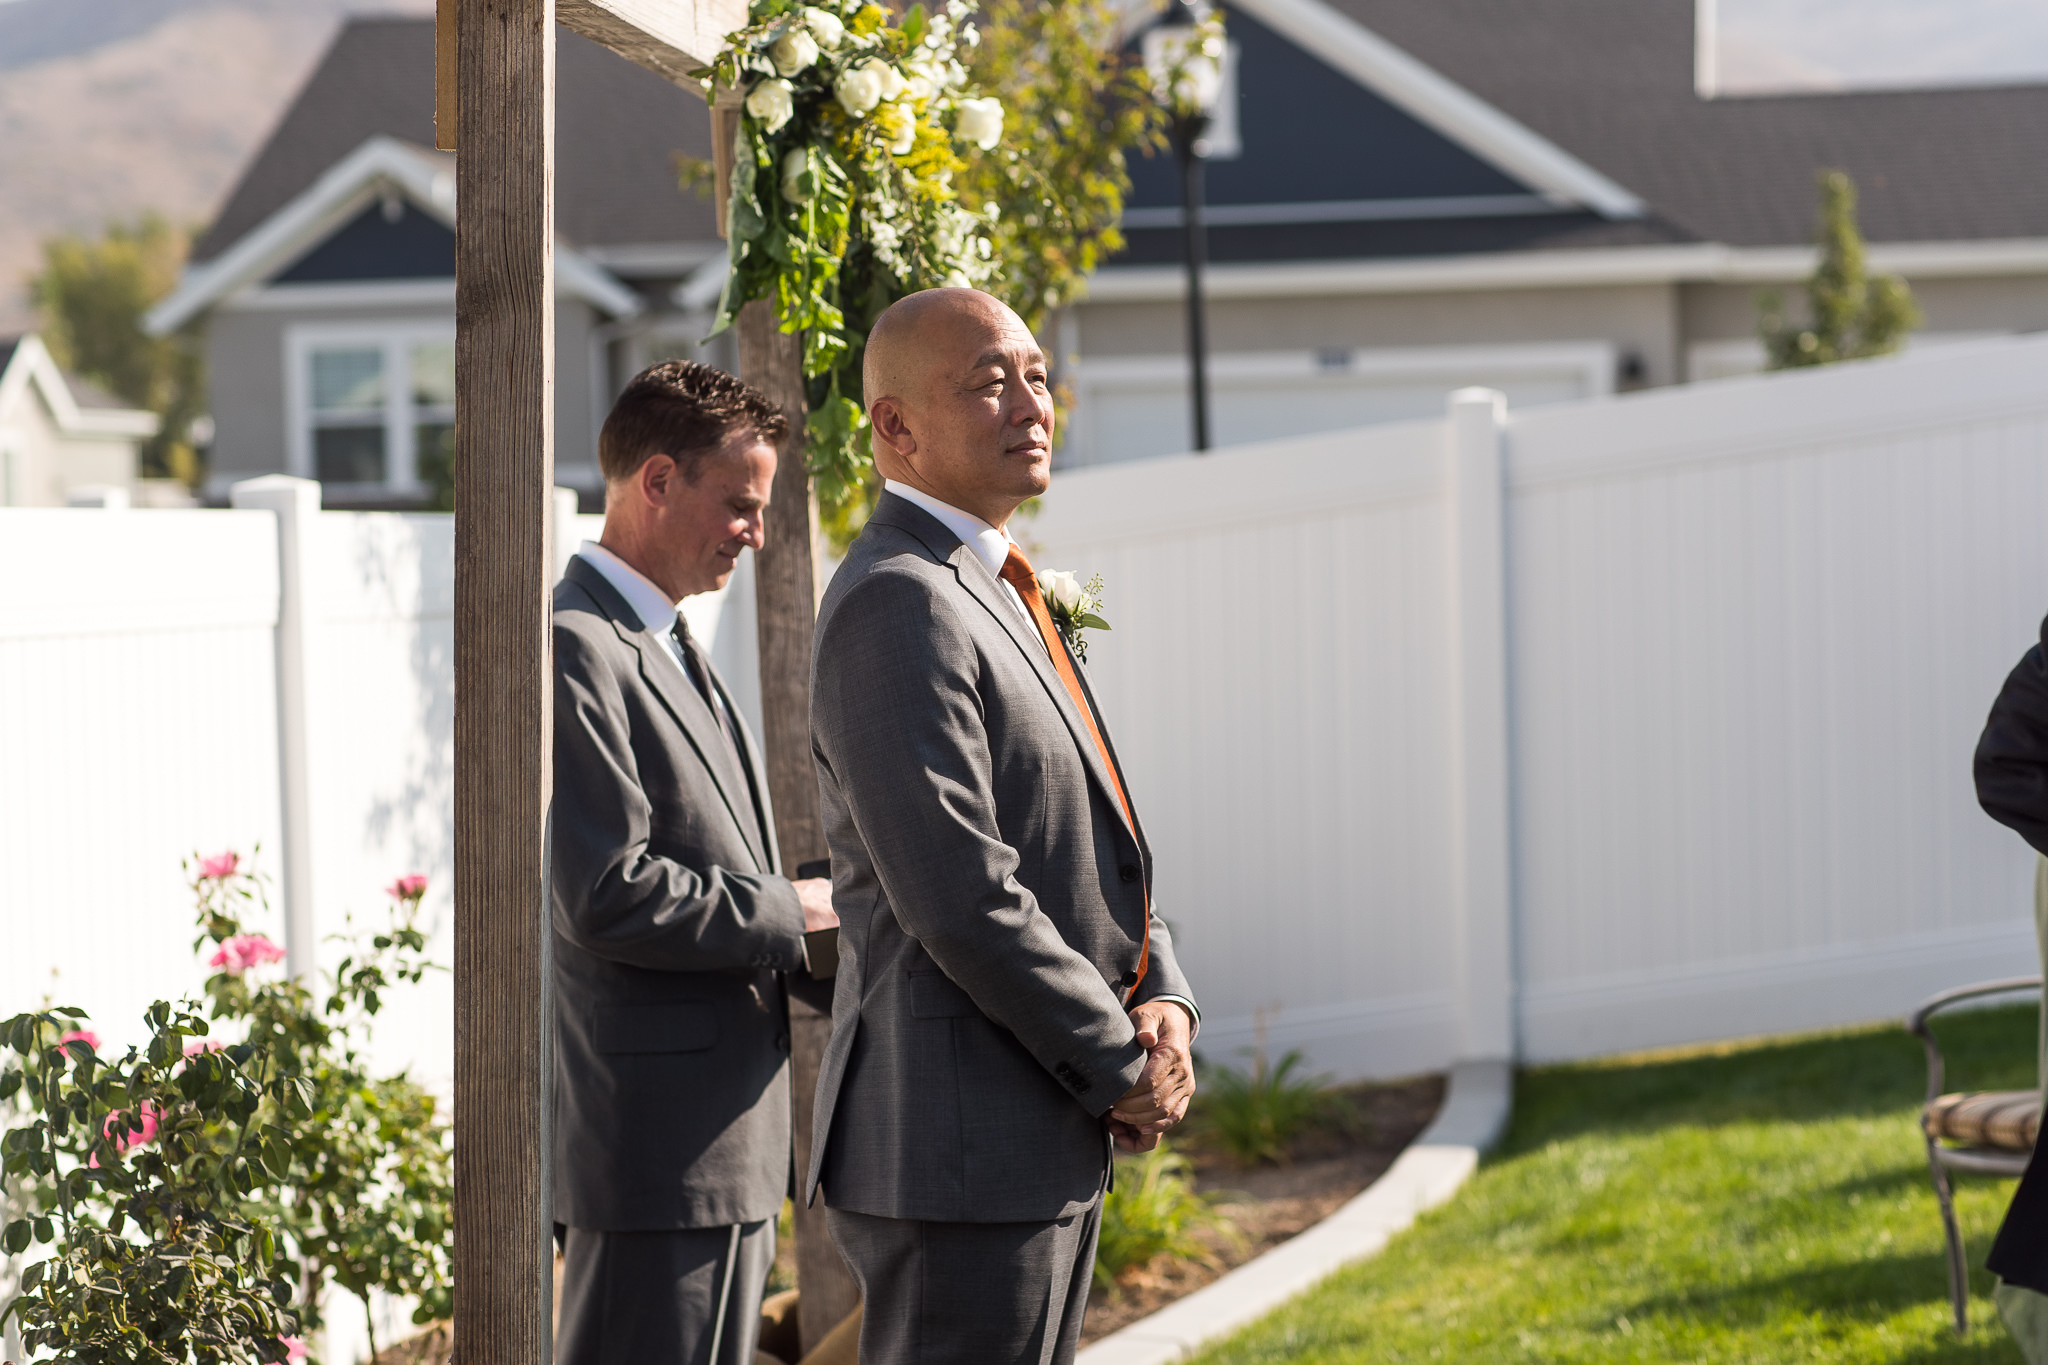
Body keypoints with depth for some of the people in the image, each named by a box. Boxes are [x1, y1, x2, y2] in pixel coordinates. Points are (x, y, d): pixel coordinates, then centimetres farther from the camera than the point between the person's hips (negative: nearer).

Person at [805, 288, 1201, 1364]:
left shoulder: (992, 597, 18)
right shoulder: (896, 606, -15)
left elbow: (1098, 850, 19)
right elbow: (960, 900, -22)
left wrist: (1164, 1000, 0)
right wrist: (1122, 1069, -13)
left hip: (1047, 1147, 10)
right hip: (957, 1155, -10)